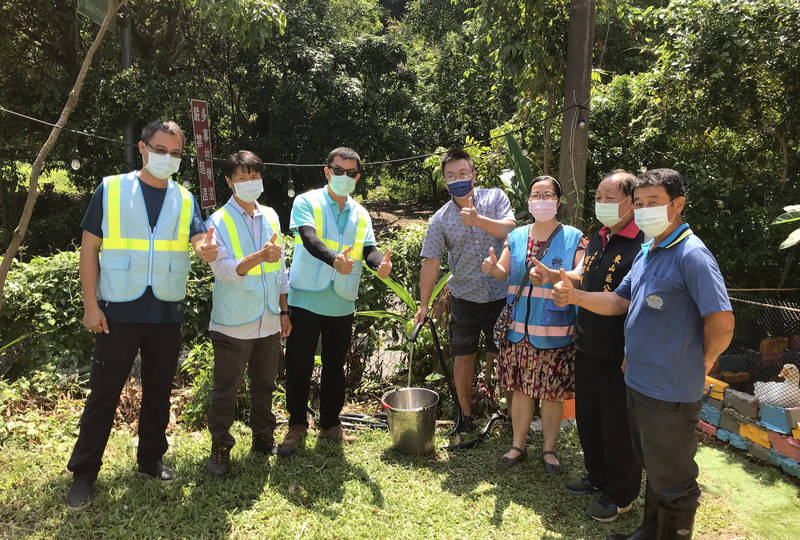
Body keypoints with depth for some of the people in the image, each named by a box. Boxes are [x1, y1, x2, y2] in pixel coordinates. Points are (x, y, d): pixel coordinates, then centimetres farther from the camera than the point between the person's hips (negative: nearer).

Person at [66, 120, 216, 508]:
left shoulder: (184, 199, 7)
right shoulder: (111, 189, -1)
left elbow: (200, 240, -6)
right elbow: (89, 247, -2)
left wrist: (207, 250, -32)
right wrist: (91, 305, -8)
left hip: (167, 314, 3)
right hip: (119, 312, -3)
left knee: (159, 390, 13)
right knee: (104, 392, 4)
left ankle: (151, 458, 30)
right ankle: (84, 472, 18)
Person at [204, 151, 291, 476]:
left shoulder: (270, 216, 8)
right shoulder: (219, 221, -8)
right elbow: (223, 270, -21)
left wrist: (284, 311, 13)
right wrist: (259, 257, -37)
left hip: (268, 322, 5)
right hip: (233, 324, -5)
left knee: (264, 384, 16)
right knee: (226, 388, 5)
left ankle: (263, 439, 33)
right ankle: (220, 448, 21)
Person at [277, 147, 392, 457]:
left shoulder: (361, 215, 12)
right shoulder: (307, 202, -2)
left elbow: (369, 248, -1)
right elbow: (309, 238, -19)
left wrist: (381, 264, -26)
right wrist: (335, 259, -39)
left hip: (342, 304, 4)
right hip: (306, 299, -4)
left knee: (335, 366, 14)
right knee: (299, 365, 3)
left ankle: (330, 423, 30)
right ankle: (297, 425, 21)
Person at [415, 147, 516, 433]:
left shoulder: (495, 197, 0)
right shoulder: (441, 219, 0)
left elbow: (510, 229, -15)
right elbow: (431, 262, -1)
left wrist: (478, 219, -30)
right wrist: (424, 304, -4)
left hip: (501, 294, -1)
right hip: (464, 297, 1)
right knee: (464, 356, 8)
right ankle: (466, 416, 24)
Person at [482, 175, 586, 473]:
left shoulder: (573, 238, -1)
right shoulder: (516, 236, 10)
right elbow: (505, 272, 12)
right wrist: (493, 267, -11)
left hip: (554, 331, -3)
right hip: (519, 327, 3)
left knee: (552, 393, 7)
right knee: (520, 388, 12)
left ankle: (549, 449, 26)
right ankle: (518, 444, 28)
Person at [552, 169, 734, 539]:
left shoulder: (691, 255, -19)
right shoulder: (647, 252, 10)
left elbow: (722, 324, -23)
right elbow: (620, 301, 12)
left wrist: (698, 364, -7)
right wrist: (574, 296, -4)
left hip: (670, 393, -9)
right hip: (638, 382, 9)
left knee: (672, 482, 10)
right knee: (652, 468, 25)